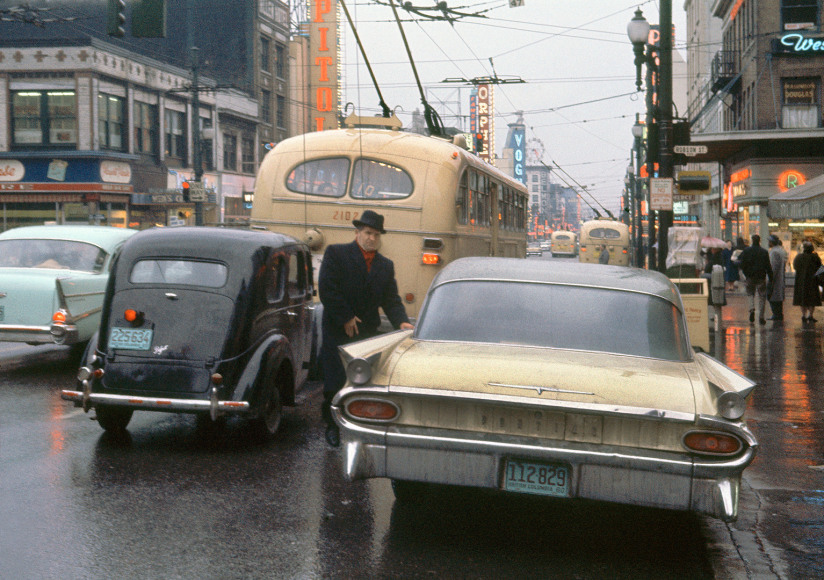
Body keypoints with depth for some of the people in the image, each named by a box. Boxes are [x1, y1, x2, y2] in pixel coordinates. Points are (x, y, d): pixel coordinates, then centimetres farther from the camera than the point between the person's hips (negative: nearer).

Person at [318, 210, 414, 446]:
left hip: (368, 333, 3)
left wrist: (401, 322, -9)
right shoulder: (336, 253, 1)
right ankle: (333, 425, 17)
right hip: (337, 332, -3)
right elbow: (327, 289, -9)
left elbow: (391, 300, 10)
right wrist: (346, 318, -10)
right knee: (335, 382, 0)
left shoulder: (386, 265, 14)